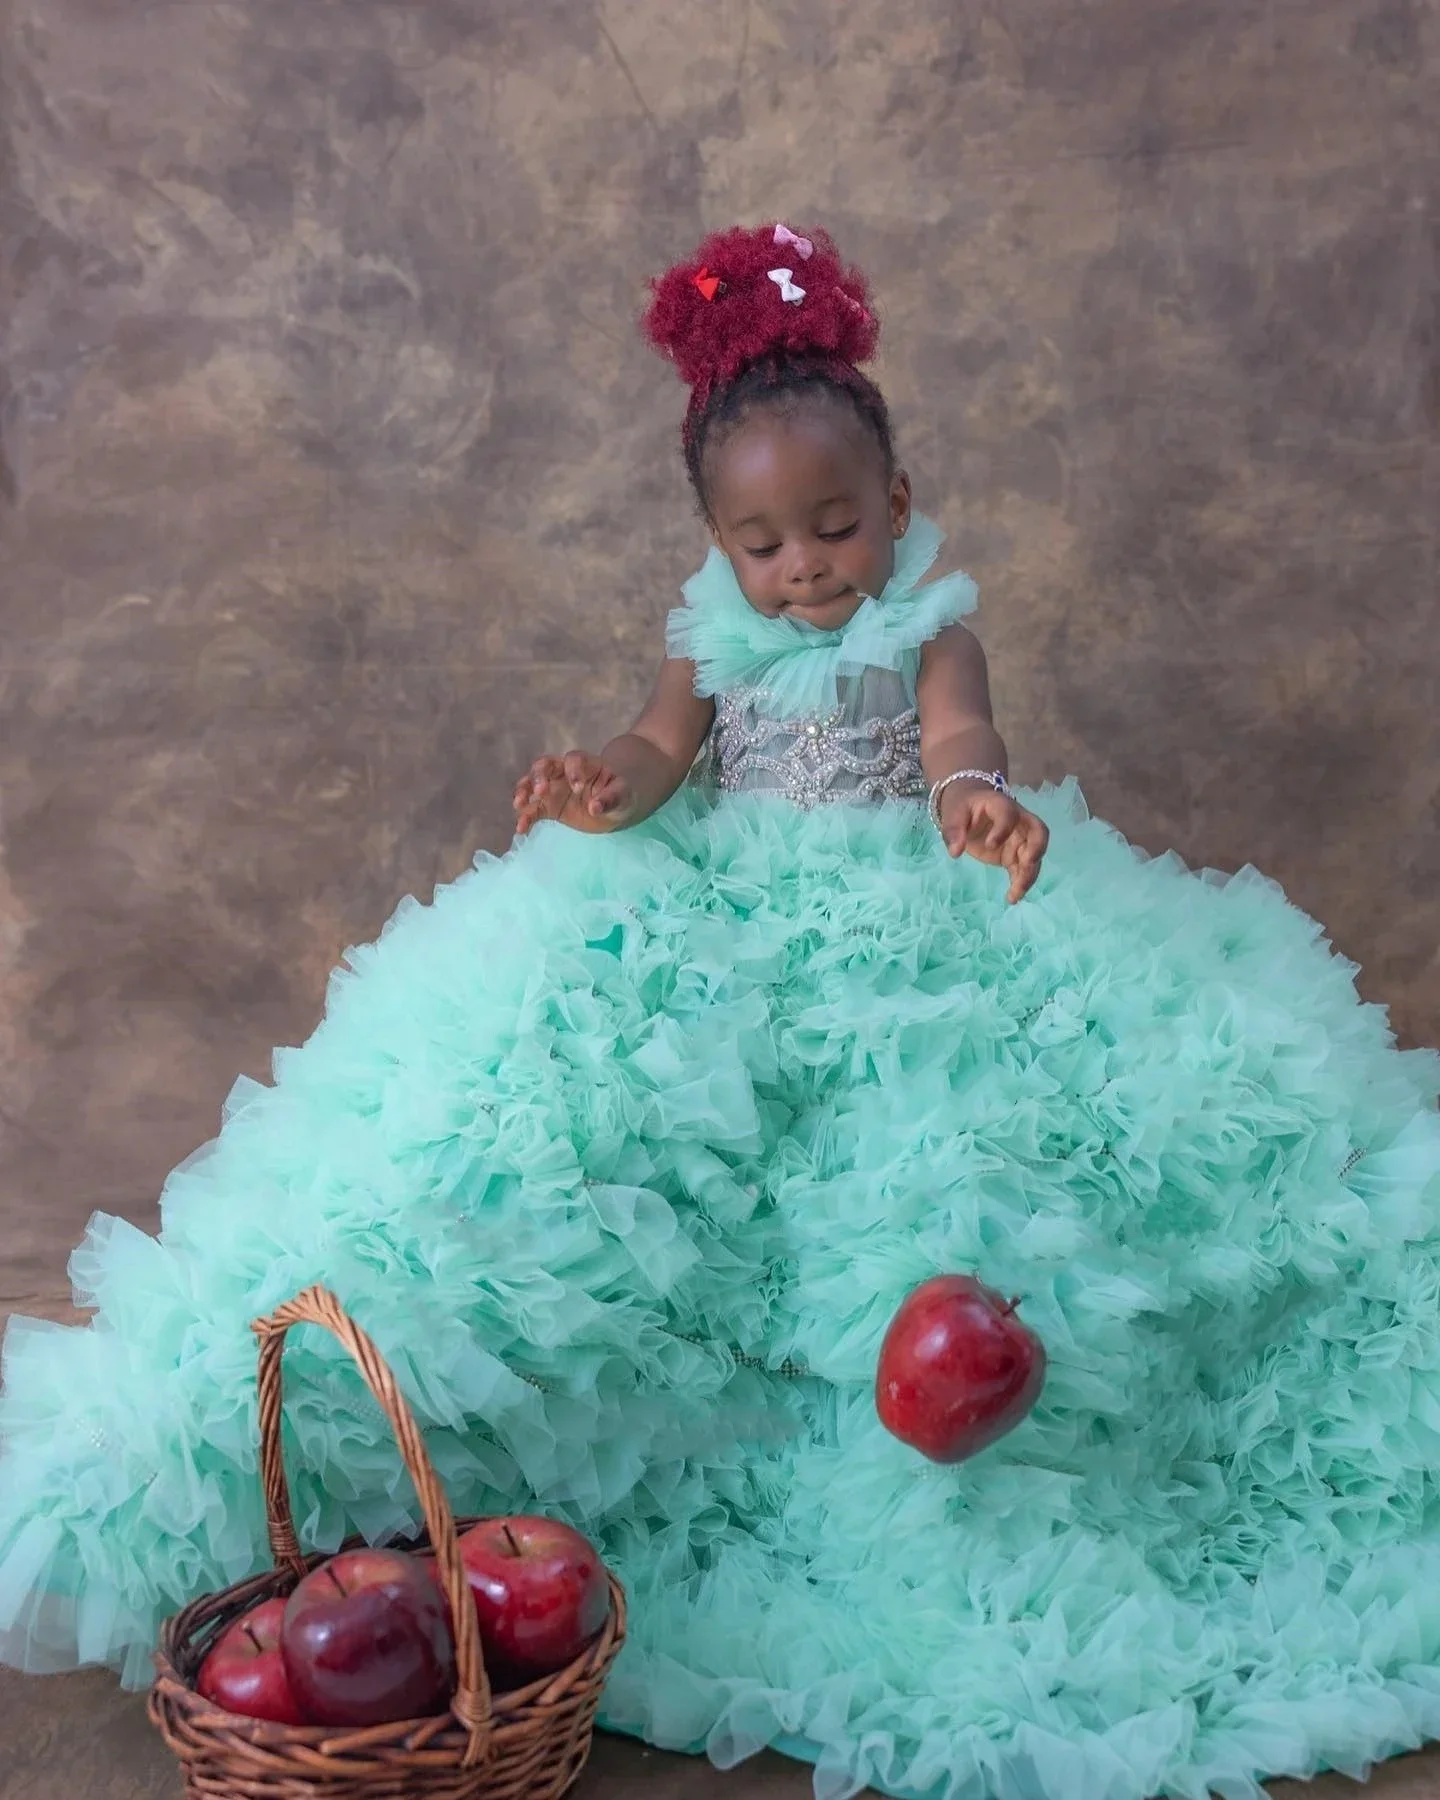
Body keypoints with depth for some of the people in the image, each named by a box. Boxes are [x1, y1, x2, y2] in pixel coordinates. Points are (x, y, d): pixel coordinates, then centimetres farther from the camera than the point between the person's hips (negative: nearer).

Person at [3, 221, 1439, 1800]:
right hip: (721, 938, 2)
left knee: (936, 1152, -24)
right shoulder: (715, 642, 11)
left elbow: (959, 734, -19)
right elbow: (661, 746, -6)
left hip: (907, 932, -2)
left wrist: (973, 798, -45)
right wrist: (605, 787, -32)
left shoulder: (928, 633, 2)